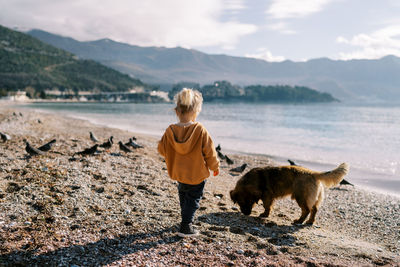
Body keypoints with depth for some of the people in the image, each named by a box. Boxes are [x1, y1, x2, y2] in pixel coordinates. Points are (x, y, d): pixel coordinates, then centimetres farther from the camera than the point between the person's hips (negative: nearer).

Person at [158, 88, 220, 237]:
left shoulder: (170, 131, -13)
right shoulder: (200, 130, -22)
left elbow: (162, 149, 0)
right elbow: (209, 151, -13)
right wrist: (215, 166, 3)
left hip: (178, 173, 5)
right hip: (197, 174, -4)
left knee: (183, 196, 26)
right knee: (193, 199, 10)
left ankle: (186, 220, 43)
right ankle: (185, 227, 5)